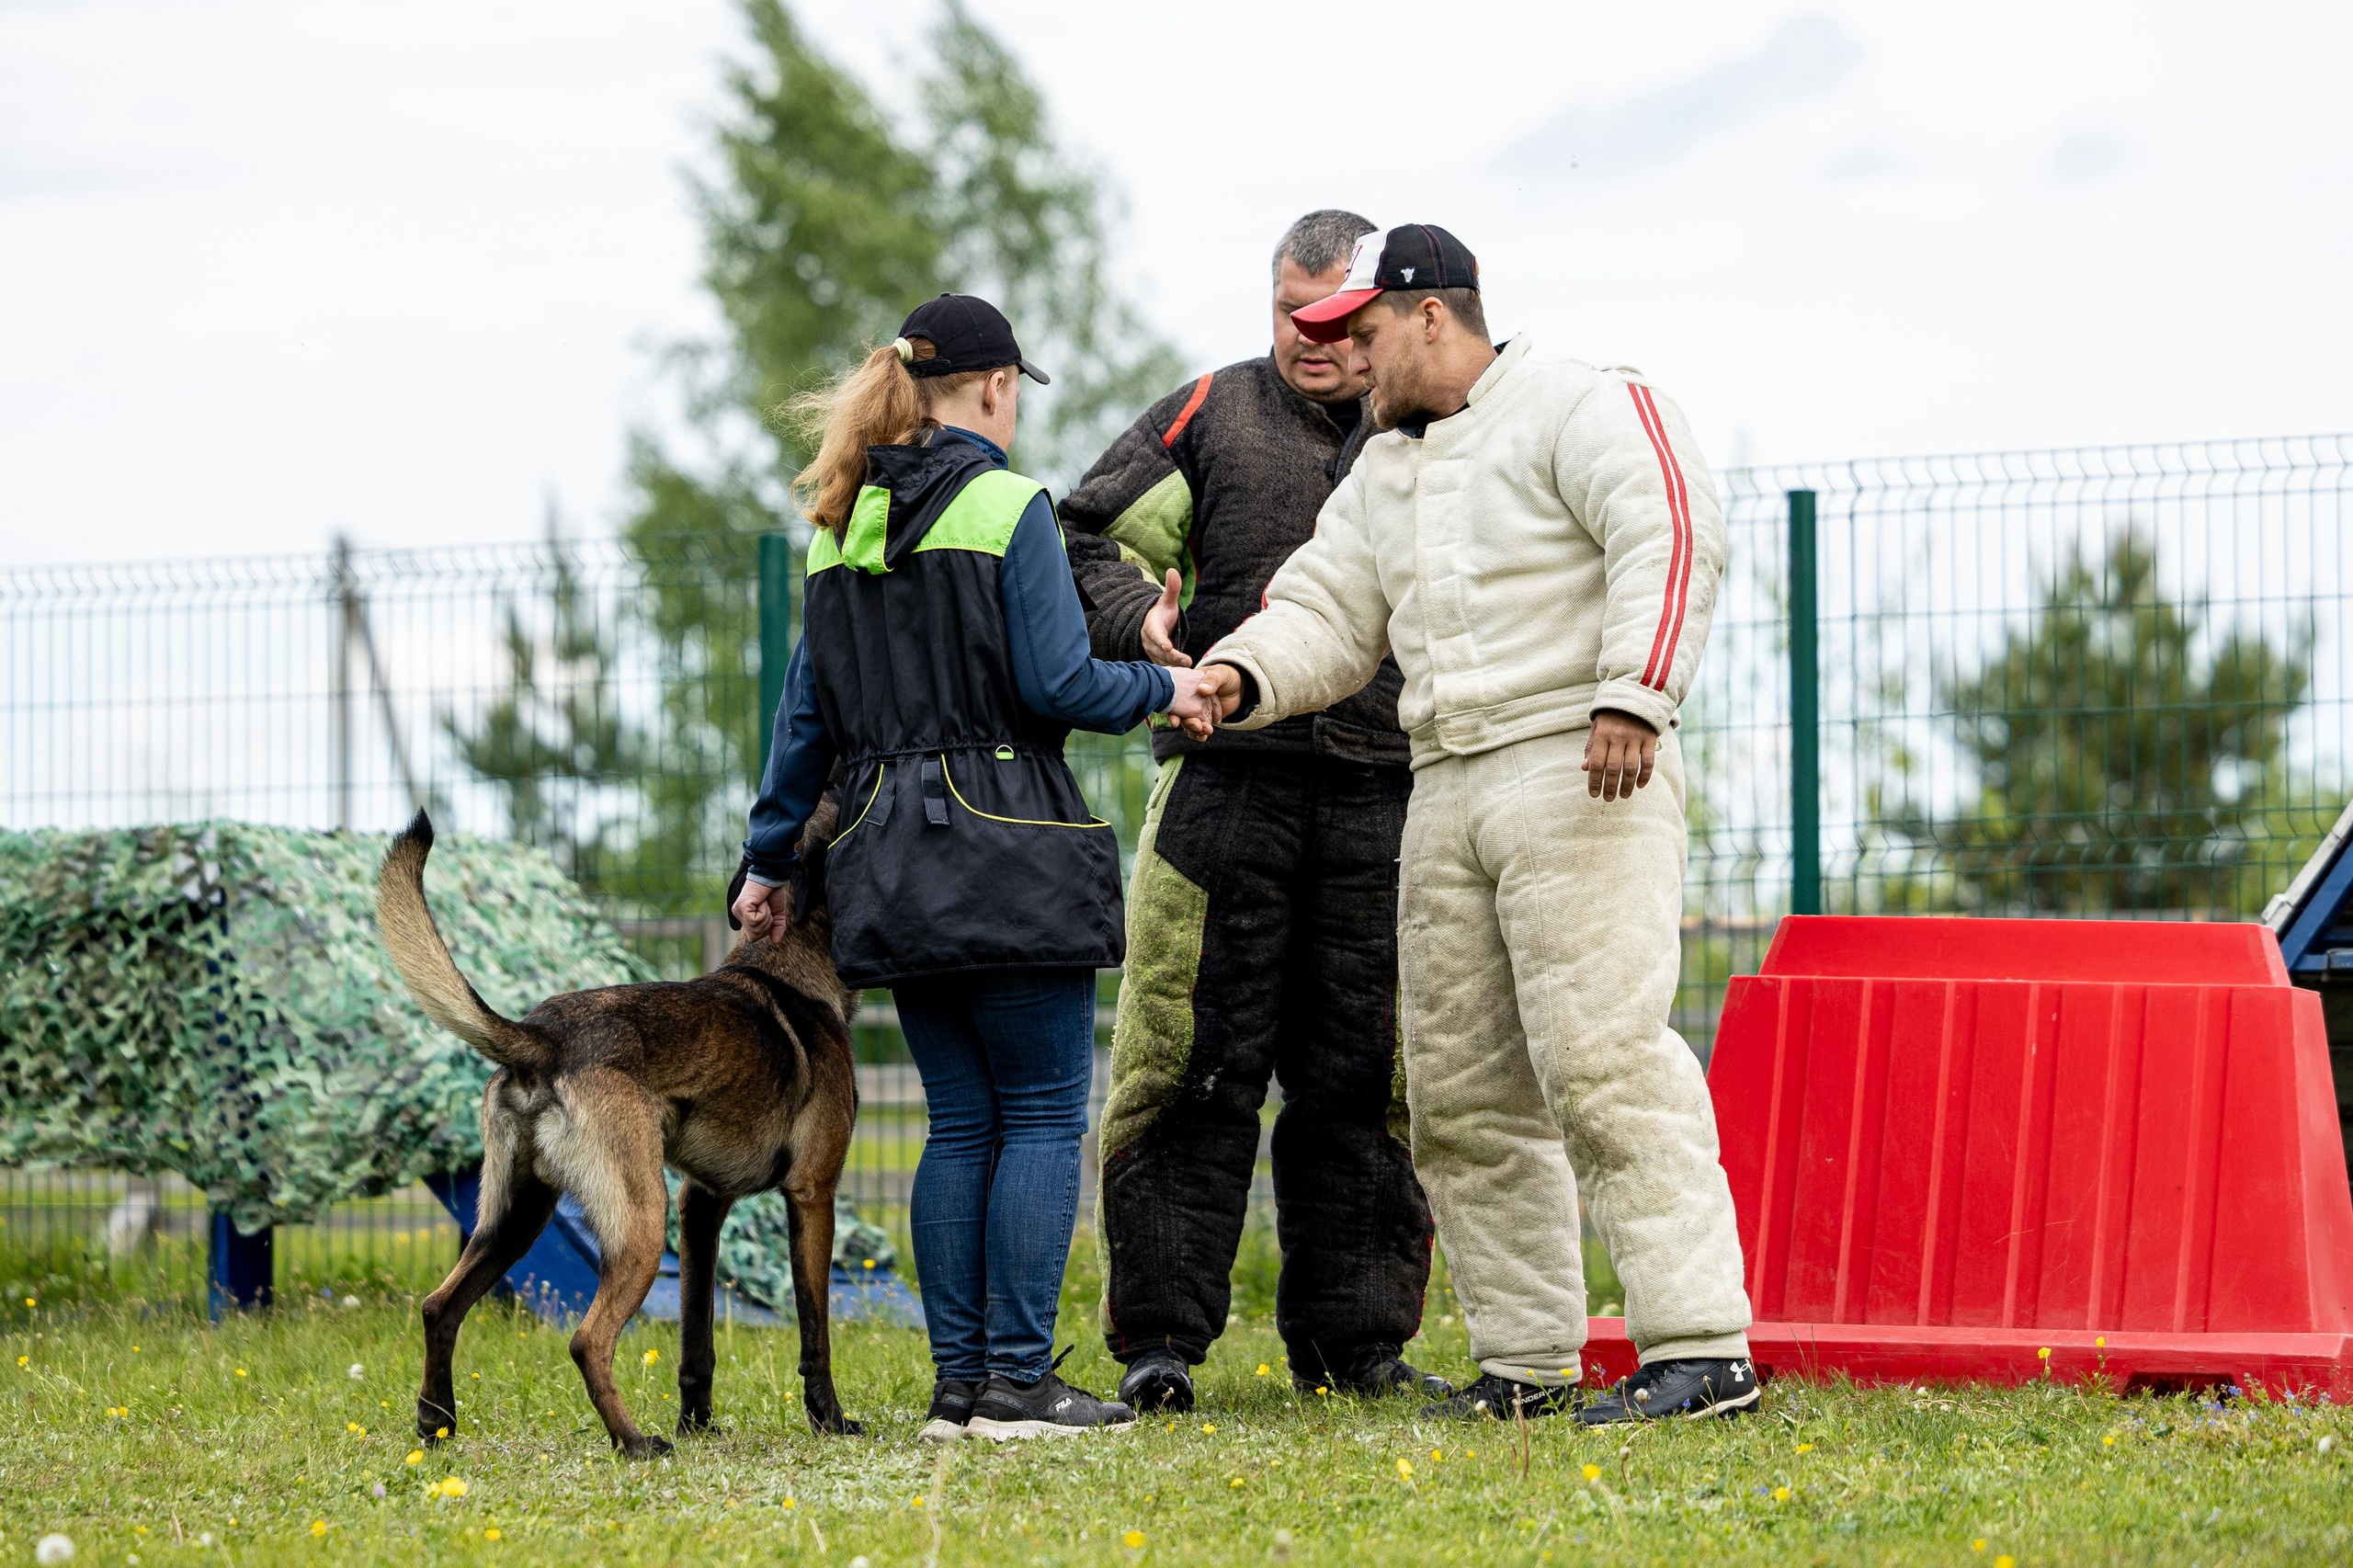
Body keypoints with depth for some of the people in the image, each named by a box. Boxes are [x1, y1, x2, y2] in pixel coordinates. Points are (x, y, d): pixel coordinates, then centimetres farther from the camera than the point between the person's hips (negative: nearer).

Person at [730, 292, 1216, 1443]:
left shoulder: (842, 525, 12)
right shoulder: (1006, 508, -8)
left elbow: (809, 712, 14)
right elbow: (1057, 685, -13)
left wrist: (769, 857, 19)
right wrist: (1162, 692, 5)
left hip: (893, 865, 7)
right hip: (1006, 848, -7)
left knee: (961, 1123, 10)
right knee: (1044, 1116, -1)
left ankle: (959, 1383, 7)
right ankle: (1017, 1380, -6)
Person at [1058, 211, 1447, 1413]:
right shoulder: (1210, 415, 8)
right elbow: (1089, 536, 8)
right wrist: (1140, 621, -11)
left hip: (1383, 795, 2)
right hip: (1227, 782, -2)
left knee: (1364, 1077, 6)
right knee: (1197, 1063, -4)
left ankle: (1355, 1335, 14)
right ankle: (1159, 1335, -1)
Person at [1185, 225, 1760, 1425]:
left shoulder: (1580, 408, -3)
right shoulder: (1383, 473, 22)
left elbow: (1670, 532, -16)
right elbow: (1327, 614, 19)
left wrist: (1631, 696, -26)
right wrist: (1242, 673, -3)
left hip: (1581, 774, -9)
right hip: (1448, 789, 9)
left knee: (1601, 1061, -16)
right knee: (1459, 1090, 7)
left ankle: (1701, 1351, -18)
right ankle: (1525, 1360, 13)